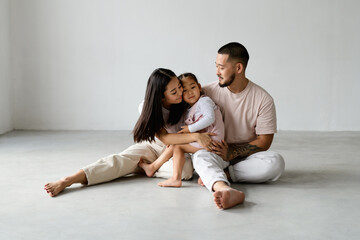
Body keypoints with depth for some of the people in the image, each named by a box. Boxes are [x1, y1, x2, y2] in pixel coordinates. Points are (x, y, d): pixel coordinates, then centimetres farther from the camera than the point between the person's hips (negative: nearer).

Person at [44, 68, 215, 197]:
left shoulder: (185, 102, -13)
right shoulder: (149, 108, -18)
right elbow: (165, 138, -29)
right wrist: (195, 136, -39)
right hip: (153, 147, -1)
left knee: (186, 169, -37)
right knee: (122, 160, -30)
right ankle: (68, 180, -41)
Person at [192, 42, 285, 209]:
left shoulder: (263, 99, -6)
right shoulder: (208, 92, -1)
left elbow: (264, 141, -8)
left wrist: (231, 153, -18)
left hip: (245, 156, 0)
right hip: (216, 154, 0)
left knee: (276, 162, -30)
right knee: (200, 156, -34)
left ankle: (212, 176, -26)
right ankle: (226, 191, -65)